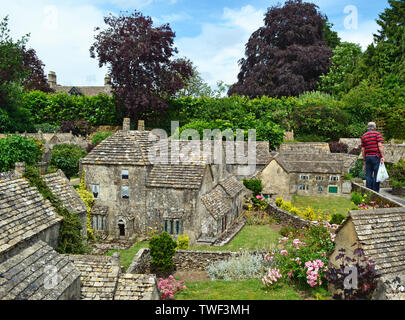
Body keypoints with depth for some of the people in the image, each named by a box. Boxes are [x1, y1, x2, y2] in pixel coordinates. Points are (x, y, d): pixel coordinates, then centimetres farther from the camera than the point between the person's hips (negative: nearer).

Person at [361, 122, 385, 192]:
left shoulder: (364, 136, 11)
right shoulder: (377, 133, -1)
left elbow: (363, 149, 9)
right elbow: (380, 146, -11)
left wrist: (364, 160, 14)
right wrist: (382, 156, -11)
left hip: (368, 157, 4)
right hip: (376, 157, -4)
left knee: (368, 176, 6)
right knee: (376, 175, 0)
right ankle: (375, 192, 1)